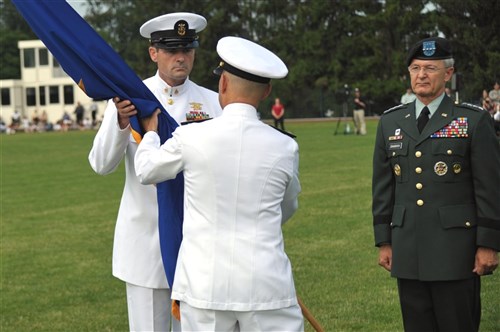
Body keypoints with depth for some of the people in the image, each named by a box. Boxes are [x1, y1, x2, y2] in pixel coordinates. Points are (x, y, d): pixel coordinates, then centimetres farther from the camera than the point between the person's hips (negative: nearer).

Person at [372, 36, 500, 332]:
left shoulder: (475, 121, -2)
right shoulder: (391, 122, 10)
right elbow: (383, 187, 13)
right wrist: (384, 241, 10)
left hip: (456, 252, -4)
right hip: (408, 252, 4)